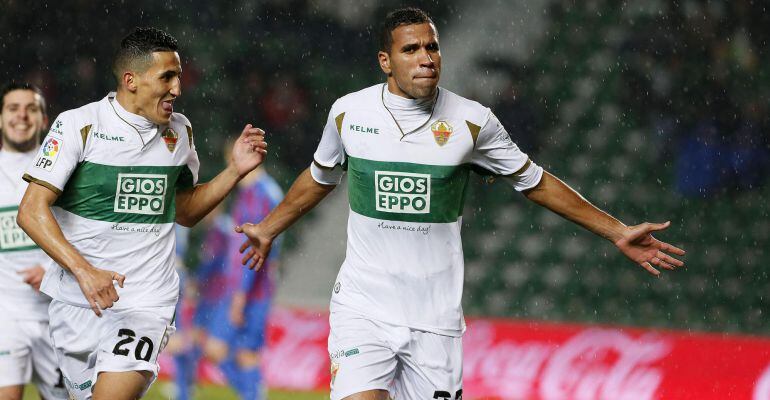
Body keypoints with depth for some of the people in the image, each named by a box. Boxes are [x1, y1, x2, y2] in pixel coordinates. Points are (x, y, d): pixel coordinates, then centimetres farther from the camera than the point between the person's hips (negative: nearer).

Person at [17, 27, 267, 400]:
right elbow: (31, 212, -12)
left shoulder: (179, 131, 9)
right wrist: (83, 270, -24)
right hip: (77, 300, -1)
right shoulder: (79, 125, -7)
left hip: (147, 302, 2)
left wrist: (235, 170, 7)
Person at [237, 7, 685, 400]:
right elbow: (320, 178, 21)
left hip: (435, 318, 0)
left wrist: (618, 232, 10)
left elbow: (535, 182, 10)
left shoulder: (472, 121, -3)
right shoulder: (349, 112, 0)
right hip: (362, 305, 0)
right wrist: (269, 229, 34)